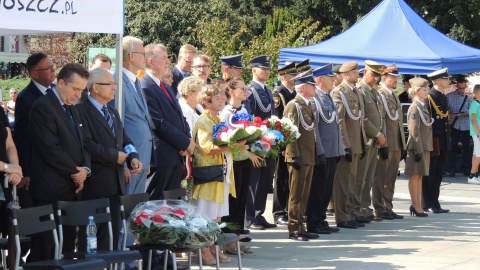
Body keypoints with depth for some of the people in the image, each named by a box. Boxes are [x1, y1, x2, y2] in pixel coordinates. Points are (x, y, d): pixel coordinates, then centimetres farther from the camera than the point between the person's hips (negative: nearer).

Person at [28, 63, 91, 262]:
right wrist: (75, 171, -9)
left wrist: (85, 169, 0)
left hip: (72, 189, 9)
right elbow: (50, 149, -19)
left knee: (67, 247, 8)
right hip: (51, 192, -9)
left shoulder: (71, 109, 18)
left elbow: (80, 144, 20)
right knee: (46, 251, -6)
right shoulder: (43, 107, -11)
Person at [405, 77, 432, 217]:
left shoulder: (423, 106, 15)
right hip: (417, 147, -9)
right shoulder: (415, 107, -13)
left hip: (424, 146, 9)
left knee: (419, 176, 12)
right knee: (414, 176, -3)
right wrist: (418, 150, -20)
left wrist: (424, 149, 16)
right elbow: (414, 130, -18)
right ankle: (416, 206, 1)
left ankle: (417, 205, 16)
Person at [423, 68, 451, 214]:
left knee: (438, 175, 12)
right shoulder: (429, 97, -13)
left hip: (443, 143, 9)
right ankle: (428, 204, 5)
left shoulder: (444, 97, 15)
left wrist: (447, 141, 16)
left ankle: (434, 204, 17)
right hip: (433, 141, -9)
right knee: (429, 174, -1)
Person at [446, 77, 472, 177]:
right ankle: (451, 169, 2)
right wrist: (450, 115, -18)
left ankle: (465, 169, 14)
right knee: (452, 148, -2)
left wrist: (467, 113, -13)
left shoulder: (468, 98, 8)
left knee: (466, 148, 6)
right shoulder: (449, 96, 2)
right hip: (454, 126, -2)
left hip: (466, 127, 2)